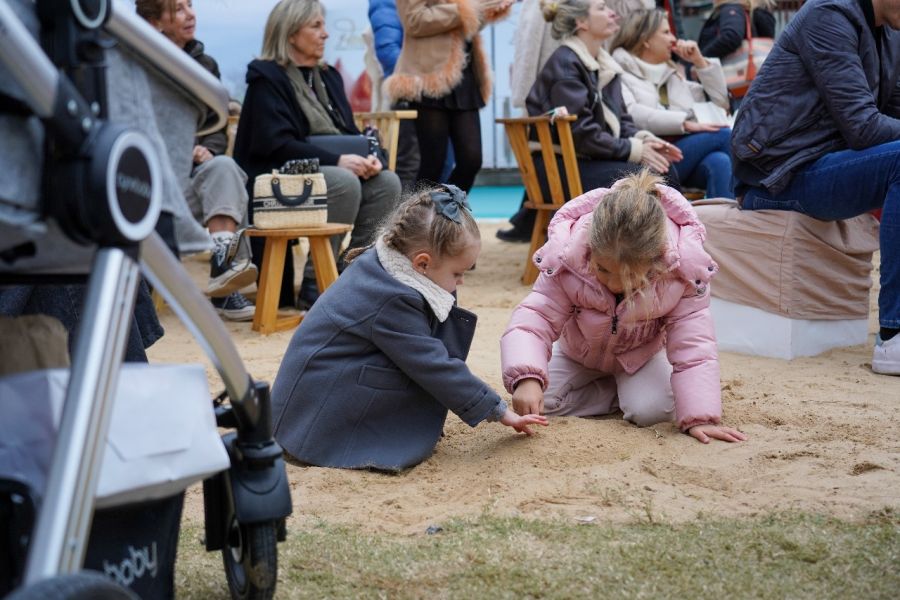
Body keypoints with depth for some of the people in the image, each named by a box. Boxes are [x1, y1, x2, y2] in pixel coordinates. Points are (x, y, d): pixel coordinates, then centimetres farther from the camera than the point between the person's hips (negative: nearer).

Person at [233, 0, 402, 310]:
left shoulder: (328, 76, 16)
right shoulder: (266, 78, -7)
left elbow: (349, 131, 14)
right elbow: (277, 144, -18)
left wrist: (368, 156, -10)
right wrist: (337, 160, -26)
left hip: (327, 170, 7)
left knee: (387, 182, -17)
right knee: (344, 182, -33)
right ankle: (314, 284, -24)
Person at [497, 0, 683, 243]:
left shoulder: (605, 64, 14)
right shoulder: (564, 63, -13)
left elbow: (620, 119, 17)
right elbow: (580, 131, -20)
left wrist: (642, 139, -5)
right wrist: (634, 150, -17)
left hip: (588, 158, 9)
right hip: (557, 164, -9)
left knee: (666, 174, -9)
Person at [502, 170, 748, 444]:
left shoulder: (683, 275, -38)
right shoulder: (565, 259, -37)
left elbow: (693, 347, -33)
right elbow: (534, 318, -38)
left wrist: (699, 418, -42)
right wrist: (526, 378, -59)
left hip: (643, 354, -1)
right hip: (579, 352, 2)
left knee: (651, 410, -26)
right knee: (540, 402, -15)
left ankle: (630, 388, 10)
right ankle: (618, 393, 6)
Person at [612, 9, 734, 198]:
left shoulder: (671, 73, 29)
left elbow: (720, 101, 31)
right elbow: (632, 115, -14)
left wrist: (699, 61, 21)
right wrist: (686, 123, -20)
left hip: (688, 153, 6)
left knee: (720, 161, -30)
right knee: (722, 134, -25)